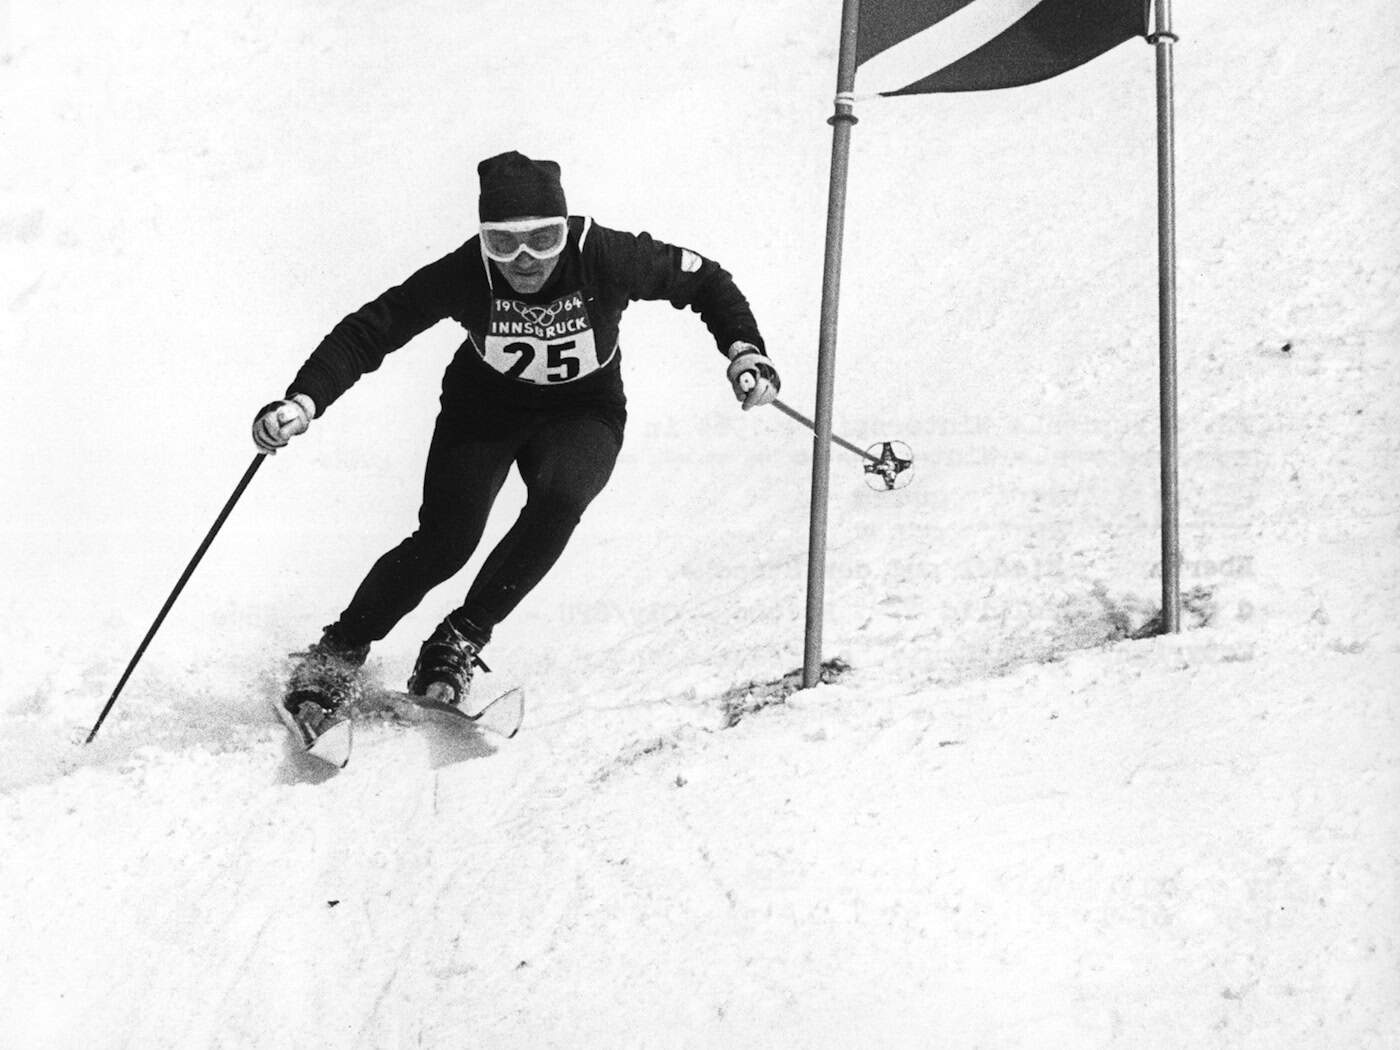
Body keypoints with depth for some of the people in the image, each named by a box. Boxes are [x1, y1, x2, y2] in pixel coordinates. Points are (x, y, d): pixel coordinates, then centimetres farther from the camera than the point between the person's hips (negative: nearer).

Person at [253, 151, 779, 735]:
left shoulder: (605, 259, -28)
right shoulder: (464, 275, -28)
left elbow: (703, 279, -12)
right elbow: (369, 331, -21)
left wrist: (743, 351, -25)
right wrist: (303, 402, -34)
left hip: (583, 411, 0)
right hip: (486, 404, 0)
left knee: (558, 500, -31)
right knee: (444, 542, -17)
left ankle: (460, 641, -15)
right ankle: (337, 656, 4)